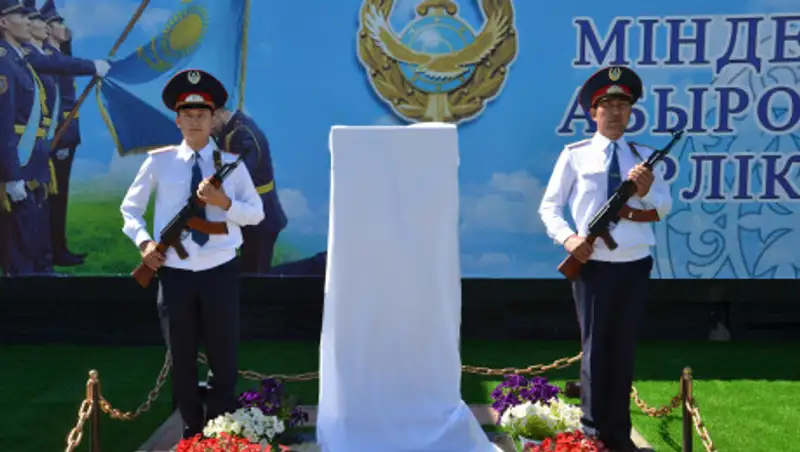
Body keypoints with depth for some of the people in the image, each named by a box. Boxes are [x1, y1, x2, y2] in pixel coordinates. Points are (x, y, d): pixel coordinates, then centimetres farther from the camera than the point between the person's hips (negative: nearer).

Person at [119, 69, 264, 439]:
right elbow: (130, 208, 10)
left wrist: (224, 202, -16)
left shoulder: (230, 163, 3)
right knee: (181, 357, 11)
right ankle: (191, 430, 28)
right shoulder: (159, 161, 3)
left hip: (220, 271, 0)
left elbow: (256, 213, 2)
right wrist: (143, 242, -7)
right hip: (175, 272, 1)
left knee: (224, 355, 8)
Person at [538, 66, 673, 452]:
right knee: (595, 349, 5)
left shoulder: (644, 156, 7)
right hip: (593, 264, -2)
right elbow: (549, 207, 0)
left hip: (635, 265, 3)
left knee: (624, 349, 11)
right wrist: (567, 237, -17)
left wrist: (646, 191, -18)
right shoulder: (575, 155, 0)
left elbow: (665, 207, 4)